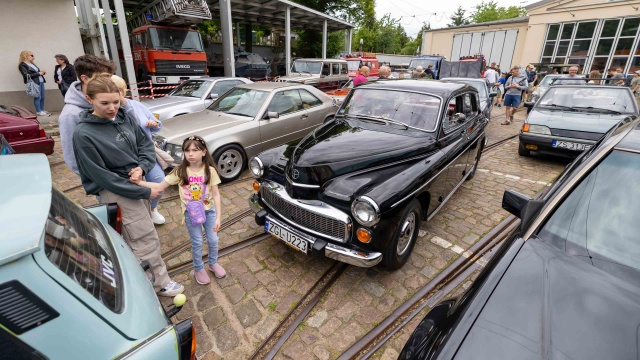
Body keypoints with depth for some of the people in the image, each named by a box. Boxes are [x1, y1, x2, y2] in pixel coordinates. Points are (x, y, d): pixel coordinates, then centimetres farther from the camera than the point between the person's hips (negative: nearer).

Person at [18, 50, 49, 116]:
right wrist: (38, 73, -15)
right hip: (35, 83, -8)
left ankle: (42, 110, 19)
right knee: (38, 97, -7)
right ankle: (38, 112, -2)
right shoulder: (22, 65, -6)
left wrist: (42, 72, 3)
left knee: (42, 97, 10)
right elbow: (27, 76, -15)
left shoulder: (32, 64, 18)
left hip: (41, 82, 8)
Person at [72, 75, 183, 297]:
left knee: (131, 237, 19)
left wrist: (141, 167, -13)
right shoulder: (84, 135, -19)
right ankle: (160, 282, 19)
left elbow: (145, 143, 7)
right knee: (147, 239, 1)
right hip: (115, 191, -6)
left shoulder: (124, 117, -1)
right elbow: (102, 176, -17)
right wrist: (144, 192, -16)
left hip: (137, 182, 6)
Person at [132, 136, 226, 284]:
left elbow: (216, 194, -11)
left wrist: (218, 217, -14)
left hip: (209, 210, 0)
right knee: (197, 242, 11)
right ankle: (198, 269, 36)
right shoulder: (180, 171, -11)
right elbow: (160, 186, -7)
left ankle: (213, 263, 40)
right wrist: (139, 182, -21)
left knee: (213, 240, 12)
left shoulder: (210, 171, -13)